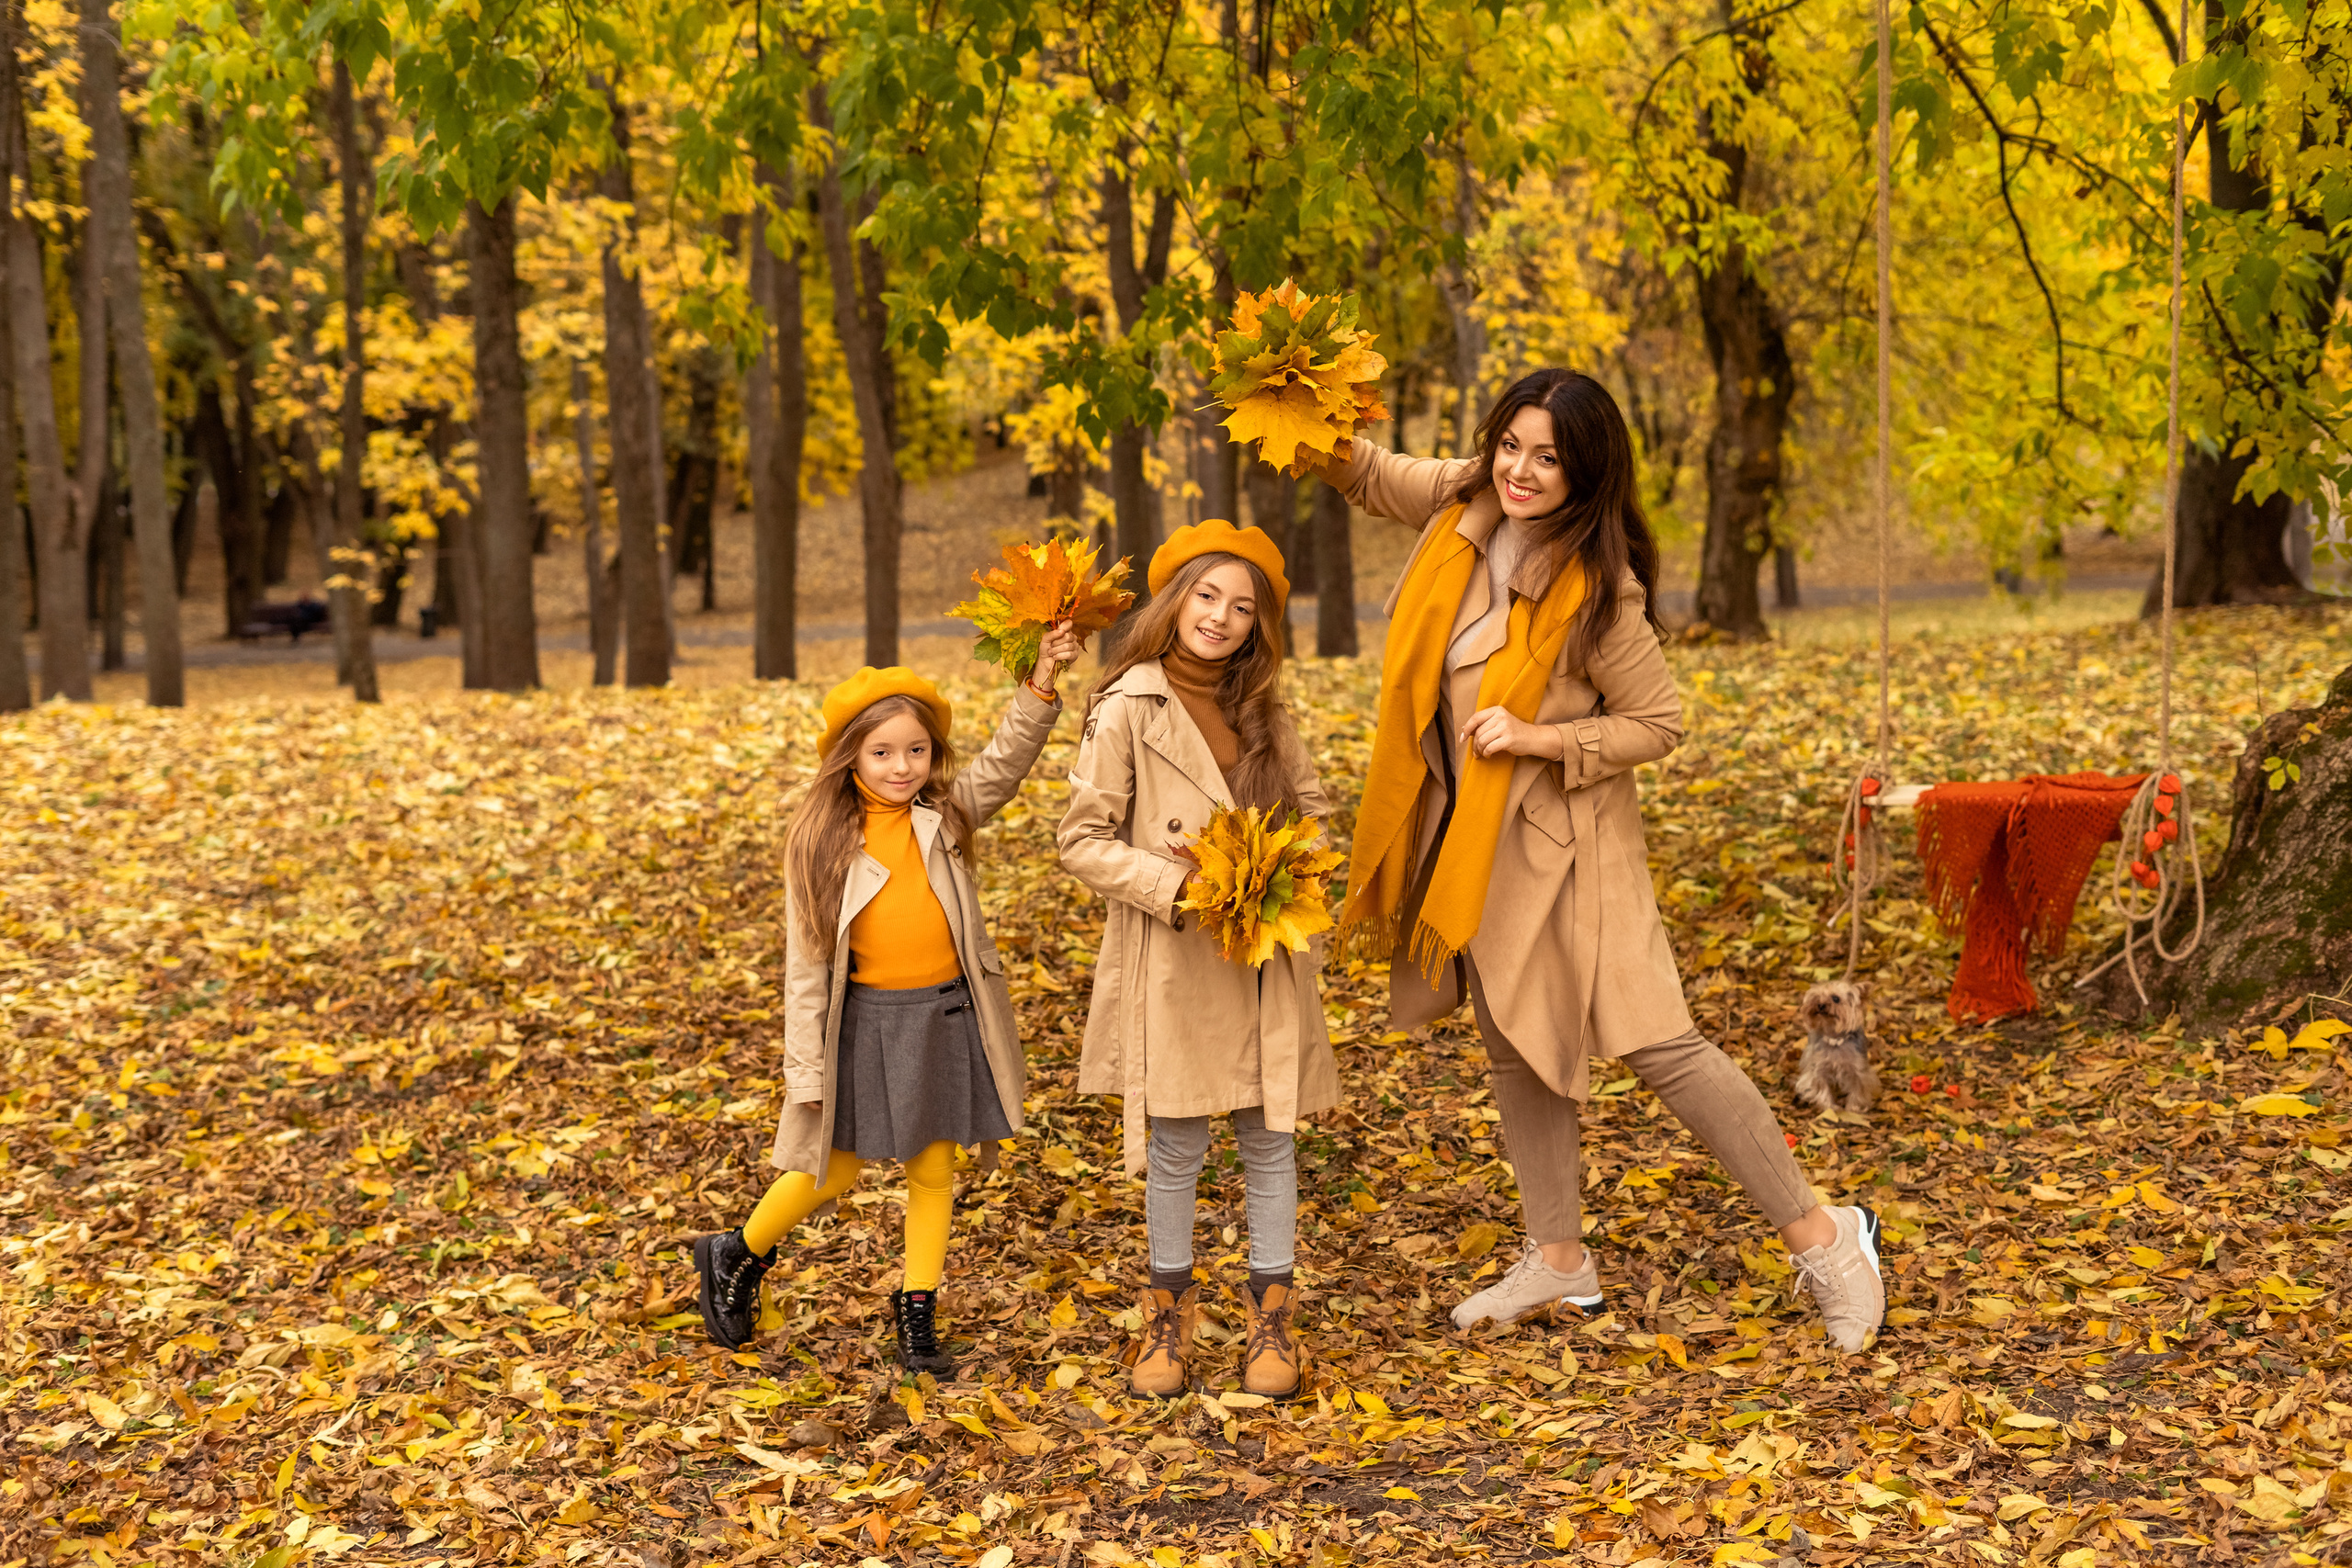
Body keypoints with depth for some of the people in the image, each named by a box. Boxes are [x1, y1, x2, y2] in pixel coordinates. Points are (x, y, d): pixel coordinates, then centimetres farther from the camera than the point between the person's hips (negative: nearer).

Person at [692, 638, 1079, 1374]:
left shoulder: (947, 815, -2)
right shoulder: (821, 841, -8)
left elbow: (1007, 760, -17)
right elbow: (806, 960, -7)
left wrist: (1042, 683, -33)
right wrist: (806, 1066, -8)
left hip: (946, 1015, 2)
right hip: (867, 1019, -2)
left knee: (934, 1170, 10)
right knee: (836, 1169, 8)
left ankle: (917, 1313, 25)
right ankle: (737, 1256, 32)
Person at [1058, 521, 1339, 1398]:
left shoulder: (1265, 712, 5)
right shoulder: (1127, 710, -10)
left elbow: (1311, 807, 16)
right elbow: (1083, 842, -10)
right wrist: (1178, 886, -19)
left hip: (1267, 958, 4)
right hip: (1172, 963, -4)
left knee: (1269, 1139, 10)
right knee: (1175, 1146, 6)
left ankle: (1272, 1319, 22)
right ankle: (1170, 1316, 24)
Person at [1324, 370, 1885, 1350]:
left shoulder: (1598, 589, -20)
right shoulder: (1466, 506, -4)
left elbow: (1657, 726, -13)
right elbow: (1371, 476, 15)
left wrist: (1536, 738, -24)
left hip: (1565, 838, -7)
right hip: (1471, 835, 7)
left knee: (1654, 1045, -10)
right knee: (1514, 1046, 15)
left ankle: (1822, 1239, 3)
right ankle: (1559, 1261, 30)